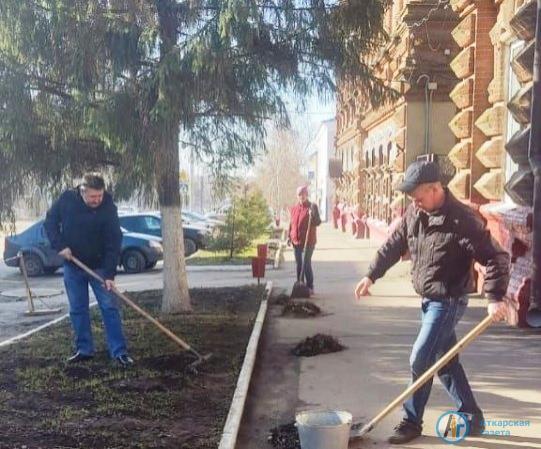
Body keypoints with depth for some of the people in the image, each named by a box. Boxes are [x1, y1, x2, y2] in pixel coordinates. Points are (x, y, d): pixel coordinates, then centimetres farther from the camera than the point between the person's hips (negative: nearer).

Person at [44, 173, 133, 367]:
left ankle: (119, 352, -2)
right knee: (77, 309, 8)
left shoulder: (108, 208, -19)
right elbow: (50, 221, 2)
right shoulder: (66, 199, -12)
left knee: (110, 307, -5)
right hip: (72, 266, 3)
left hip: (99, 266, -2)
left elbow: (114, 243, -20)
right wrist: (60, 245, -12)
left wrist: (110, 274, -25)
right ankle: (83, 349, 18)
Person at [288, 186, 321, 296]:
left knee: (307, 264, -6)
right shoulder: (294, 208, 10)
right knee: (299, 264, 12)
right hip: (296, 241, 5)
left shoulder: (312, 207, -6)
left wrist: (313, 216, -29)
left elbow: (318, 222, -11)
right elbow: (291, 223, 16)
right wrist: (289, 236, 11)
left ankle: (310, 287, 2)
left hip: (308, 242, -5)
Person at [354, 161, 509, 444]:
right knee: (445, 361, 15)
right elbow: (393, 246, 11)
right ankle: (471, 418, 28)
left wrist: (495, 298, -27)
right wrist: (371, 275, 8)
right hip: (429, 300, 8)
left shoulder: (461, 220, -21)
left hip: (448, 302, -8)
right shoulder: (414, 213, 1)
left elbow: (496, 258, -21)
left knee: (420, 360, -6)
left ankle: (412, 421, 11)